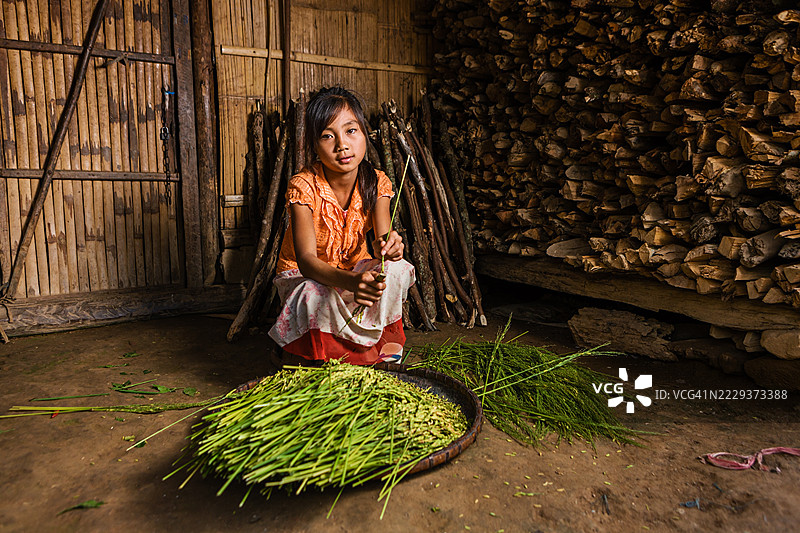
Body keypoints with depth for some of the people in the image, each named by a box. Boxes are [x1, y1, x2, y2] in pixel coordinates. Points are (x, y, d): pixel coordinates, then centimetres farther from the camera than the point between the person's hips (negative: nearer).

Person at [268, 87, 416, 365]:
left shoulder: (376, 182, -12)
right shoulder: (304, 186, -25)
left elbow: (382, 237, -21)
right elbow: (306, 259, -35)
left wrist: (388, 245, -48)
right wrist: (350, 281, -55)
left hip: (356, 266, 4)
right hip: (305, 274, -3)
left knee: (397, 270, -27)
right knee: (315, 296, -38)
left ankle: (385, 353, -6)